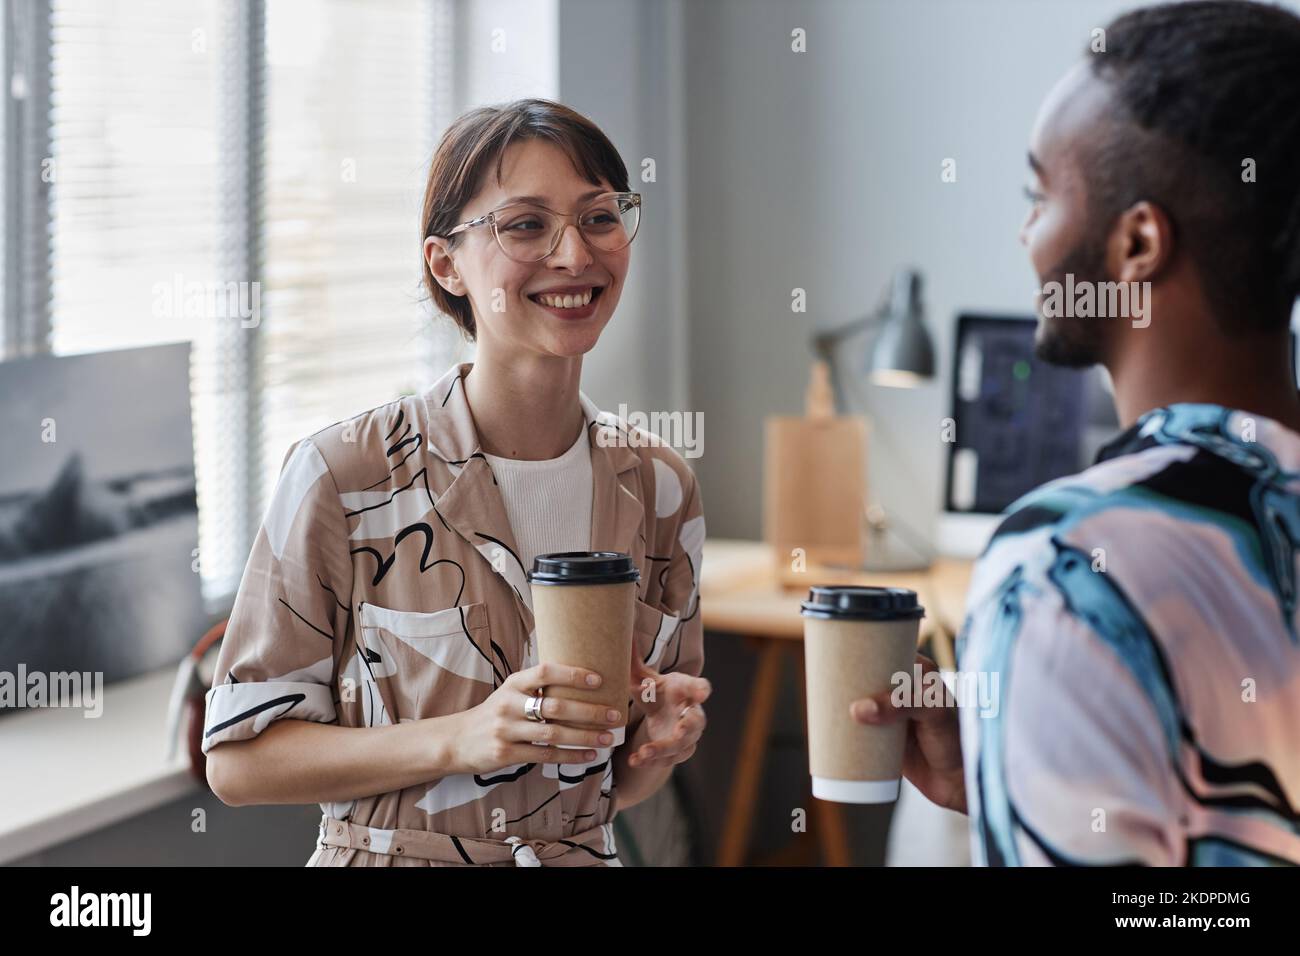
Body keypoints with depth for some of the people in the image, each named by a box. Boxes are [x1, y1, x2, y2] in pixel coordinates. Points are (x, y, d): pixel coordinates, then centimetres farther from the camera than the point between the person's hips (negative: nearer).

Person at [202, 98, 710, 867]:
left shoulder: (660, 487, -5)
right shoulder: (343, 477, -18)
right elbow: (239, 758, -14)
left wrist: (662, 738, -15)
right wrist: (462, 739, -26)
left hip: (585, 854, 4)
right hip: (388, 851, -3)